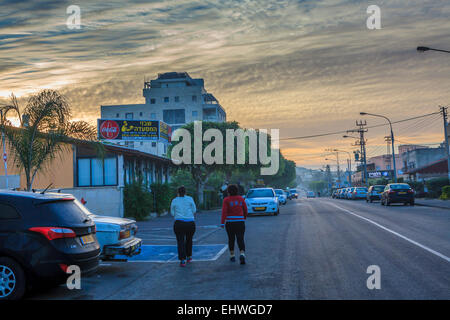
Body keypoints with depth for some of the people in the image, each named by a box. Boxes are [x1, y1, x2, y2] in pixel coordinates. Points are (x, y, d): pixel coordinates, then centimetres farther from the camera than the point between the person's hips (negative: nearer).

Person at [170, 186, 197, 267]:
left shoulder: (174, 201, 4)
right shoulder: (189, 199, 2)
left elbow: (172, 213, 9)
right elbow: (194, 210, 6)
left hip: (179, 223, -1)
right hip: (190, 223, 1)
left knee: (180, 242, -1)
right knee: (189, 240, 22)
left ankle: (182, 260, -15)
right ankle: (189, 257, 33)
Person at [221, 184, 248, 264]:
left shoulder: (226, 200, -5)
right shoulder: (241, 199, 4)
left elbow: (224, 212, -14)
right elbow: (245, 210, 9)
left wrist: (222, 223, -15)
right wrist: (244, 218, 26)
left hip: (230, 222, -1)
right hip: (240, 222, 1)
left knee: (231, 239, 16)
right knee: (240, 239, -2)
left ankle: (232, 256, 22)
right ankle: (242, 254, -24)